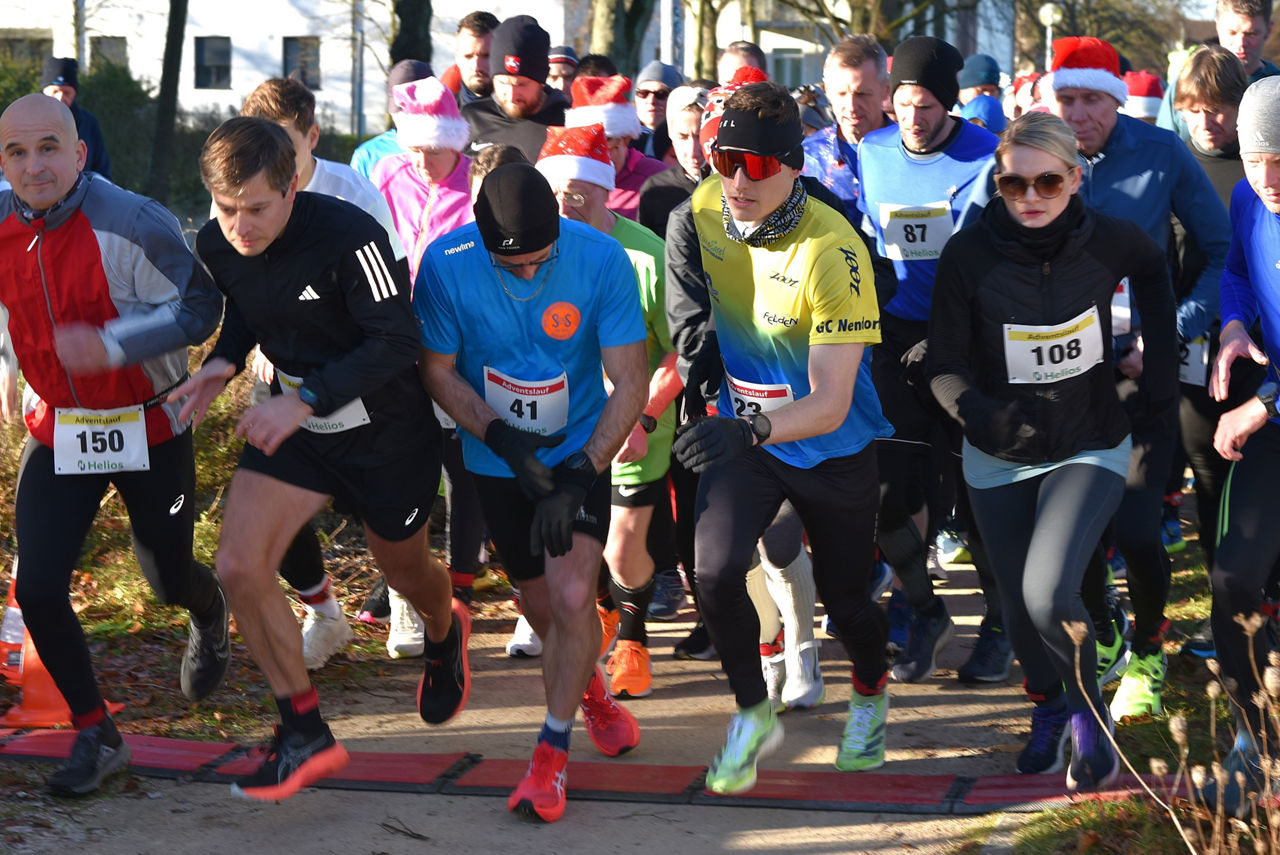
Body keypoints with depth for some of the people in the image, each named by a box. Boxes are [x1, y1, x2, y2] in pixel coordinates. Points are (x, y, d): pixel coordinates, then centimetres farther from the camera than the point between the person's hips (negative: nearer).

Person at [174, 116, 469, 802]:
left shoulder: (348, 237, -30)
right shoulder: (217, 246, -11)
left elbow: (394, 344, -27)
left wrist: (306, 398, -35)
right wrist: (223, 362, -10)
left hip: (387, 429, -4)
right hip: (293, 423, 4)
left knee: (405, 569, 19)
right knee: (239, 566, -14)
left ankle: (445, 633, 59)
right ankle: (306, 735, 0)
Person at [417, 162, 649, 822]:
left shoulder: (602, 261, -22)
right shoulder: (445, 265, -19)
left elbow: (629, 383, -16)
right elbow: (437, 370, -6)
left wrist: (578, 475, -23)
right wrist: (502, 439, -18)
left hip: (580, 452, -2)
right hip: (496, 461, 2)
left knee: (572, 596, -18)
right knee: (542, 607, 10)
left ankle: (552, 751, -2)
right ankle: (590, 691, 44)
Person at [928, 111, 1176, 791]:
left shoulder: (1110, 242, -14)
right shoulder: (968, 255, -18)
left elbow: (1153, 269, 11)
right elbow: (945, 366, -14)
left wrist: (1162, 357, 3)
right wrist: (980, 413, -35)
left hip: (1089, 448, -2)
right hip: (999, 460, 2)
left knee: (1048, 592, -21)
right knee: (1018, 604, 12)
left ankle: (1088, 711, 6)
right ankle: (1046, 710, 43)